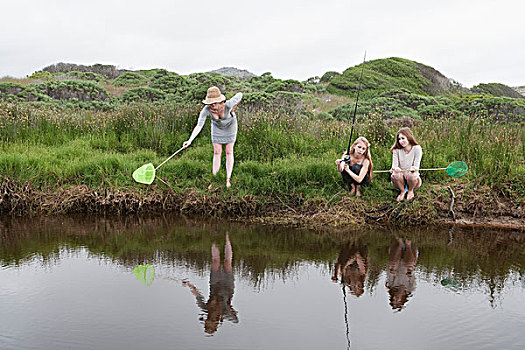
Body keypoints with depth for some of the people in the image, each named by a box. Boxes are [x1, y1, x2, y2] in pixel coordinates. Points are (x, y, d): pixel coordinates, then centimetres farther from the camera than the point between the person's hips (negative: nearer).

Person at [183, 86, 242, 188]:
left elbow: (240, 95, -21)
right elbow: (198, 126, -39)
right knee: (217, 153, 0)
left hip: (230, 125, -1)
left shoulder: (227, 105, -39)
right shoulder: (206, 110, -35)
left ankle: (228, 179, 8)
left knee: (229, 152, 1)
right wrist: (190, 140, -50)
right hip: (217, 126, 1)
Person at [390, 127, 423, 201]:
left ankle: (410, 190, 0)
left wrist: (414, 168, -40)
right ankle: (402, 191, -1)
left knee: (411, 175, -35)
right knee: (394, 175, -32)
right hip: (401, 179, 1)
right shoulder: (396, 150, -2)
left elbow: (416, 166, -15)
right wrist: (395, 168, -36)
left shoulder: (417, 148, -9)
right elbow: (394, 164, -11)